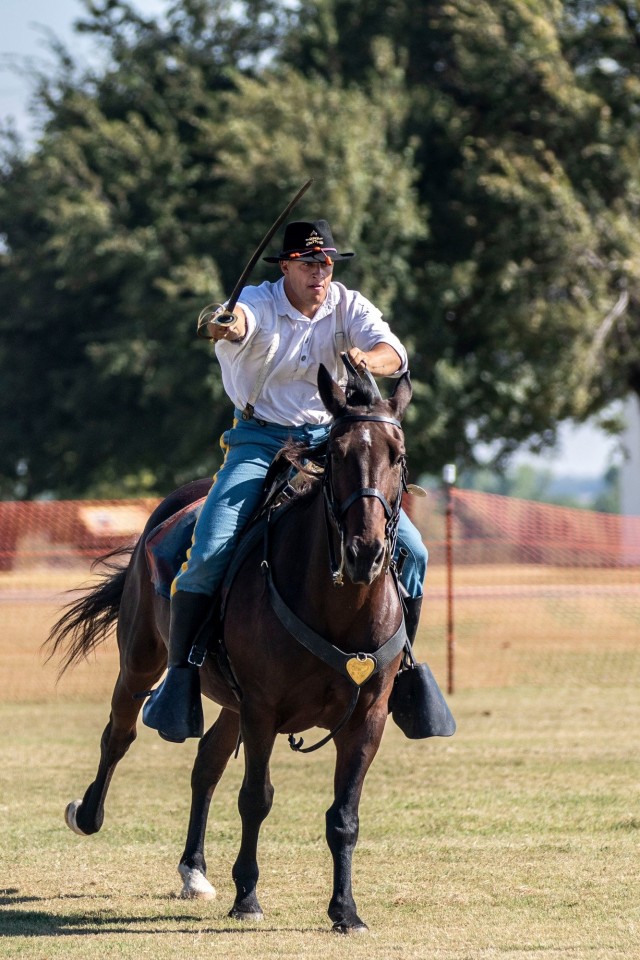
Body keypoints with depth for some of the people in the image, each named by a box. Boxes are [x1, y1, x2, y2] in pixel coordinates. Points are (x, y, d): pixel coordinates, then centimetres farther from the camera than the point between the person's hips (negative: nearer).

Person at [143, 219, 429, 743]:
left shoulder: (348, 306, -1)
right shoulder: (260, 303, -10)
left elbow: (394, 356, -16)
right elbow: (239, 319, -35)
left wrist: (367, 359, -40)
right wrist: (226, 326, -61)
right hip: (260, 440, -3)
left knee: (410, 549, -8)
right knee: (210, 552, -24)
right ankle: (181, 675, -12)